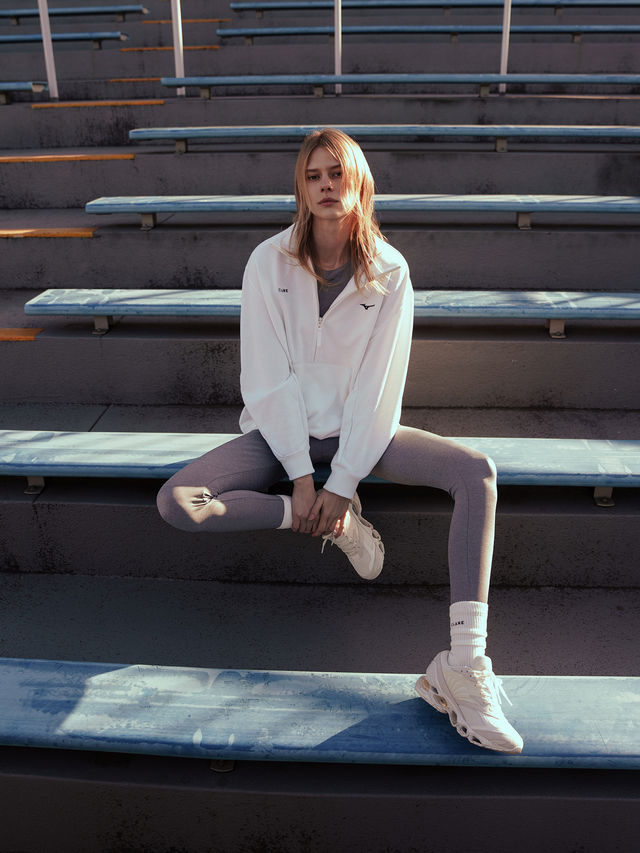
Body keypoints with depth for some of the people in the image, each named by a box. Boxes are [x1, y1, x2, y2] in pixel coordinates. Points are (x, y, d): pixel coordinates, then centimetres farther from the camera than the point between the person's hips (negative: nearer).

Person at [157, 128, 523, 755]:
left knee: (477, 475, -22)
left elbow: (379, 388, -10)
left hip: (358, 430, 1)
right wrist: (301, 476, -16)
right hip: (281, 431, 0)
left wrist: (343, 483, -17)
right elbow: (268, 378, -10)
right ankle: (336, 525, -10)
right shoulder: (269, 262, -8)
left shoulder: (389, 272, -7)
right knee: (175, 501, -24)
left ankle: (463, 671, -26)